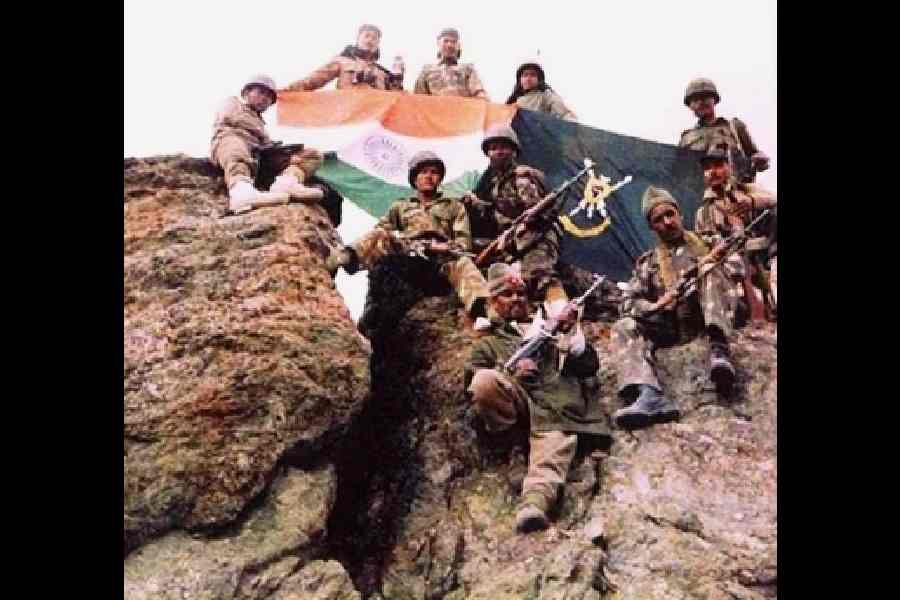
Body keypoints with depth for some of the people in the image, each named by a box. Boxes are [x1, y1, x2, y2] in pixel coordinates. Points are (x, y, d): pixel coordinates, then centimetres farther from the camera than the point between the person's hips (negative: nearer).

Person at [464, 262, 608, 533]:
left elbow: (589, 367, 21)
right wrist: (511, 374, -6)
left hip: (558, 399, 0)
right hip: (518, 397, 0)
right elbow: (472, 383, 10)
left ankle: (537, 498, -56)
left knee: (555, 439, -36)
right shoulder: (487, 342, 29)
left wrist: (571, 331, 6)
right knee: (485, 382, -34)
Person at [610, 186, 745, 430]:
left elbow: (737, 268, 2)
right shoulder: (647, 262, 19)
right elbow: (629, 303, 9)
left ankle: (719, 349, -39)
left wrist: (706, 265, -15)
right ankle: (650, 397, -51)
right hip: (671, 326, 2)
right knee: (624, 328, -23)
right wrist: (655, 306, -11)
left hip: (712, 320, -1)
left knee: (714, 270, -23)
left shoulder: (709, 242, 18)